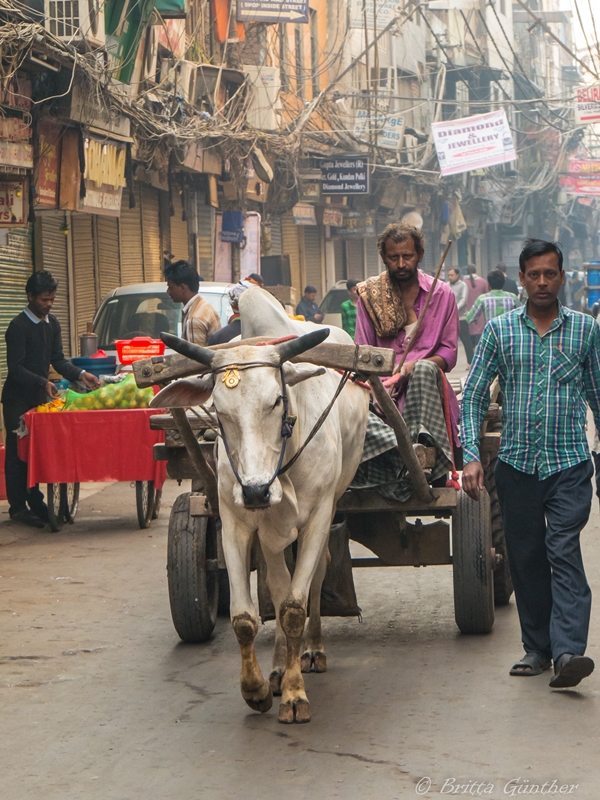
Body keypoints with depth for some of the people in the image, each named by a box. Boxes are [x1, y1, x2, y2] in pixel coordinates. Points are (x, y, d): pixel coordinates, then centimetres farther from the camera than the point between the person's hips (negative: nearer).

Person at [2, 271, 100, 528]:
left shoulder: (52, 324, 9)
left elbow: (58, 360, 10)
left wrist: (80, 374, -6)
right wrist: (42, 383, -30)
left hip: (39, 397, 7)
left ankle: (36, 504, 13)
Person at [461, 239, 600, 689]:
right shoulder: (499, 330, 6)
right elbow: (474, 395, 6)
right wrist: (471, 455, -5)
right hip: (516, 463, 2)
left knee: (563, 551, -14)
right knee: (525, 558, 7)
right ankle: (538, 647, 18)